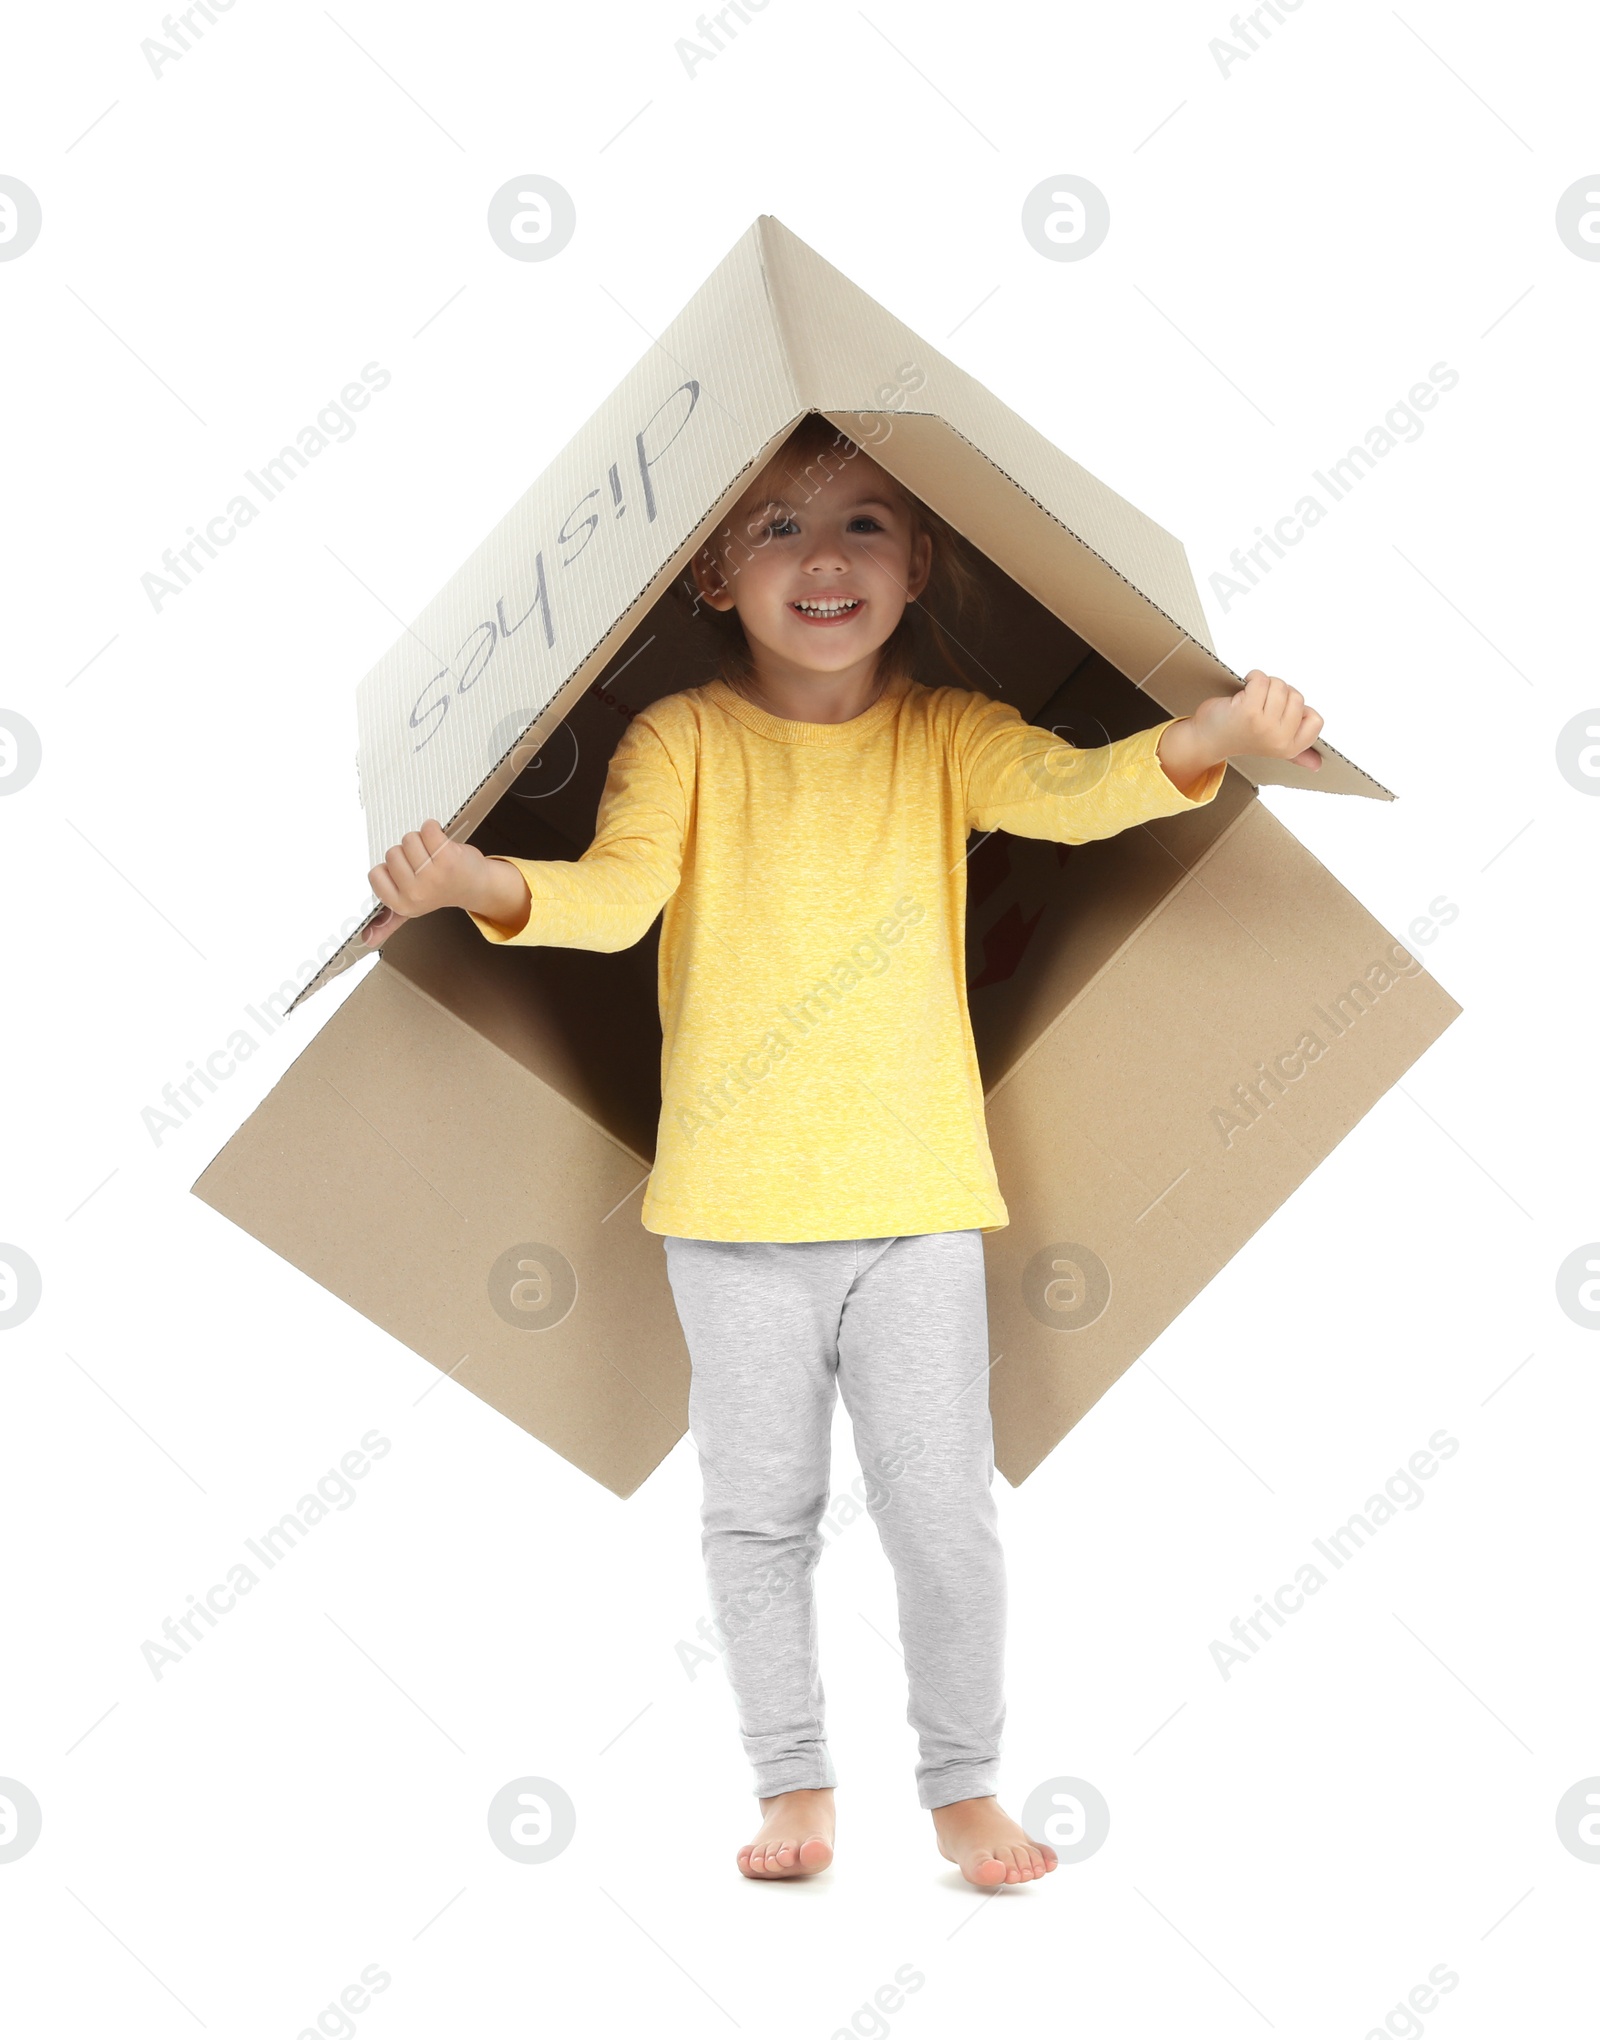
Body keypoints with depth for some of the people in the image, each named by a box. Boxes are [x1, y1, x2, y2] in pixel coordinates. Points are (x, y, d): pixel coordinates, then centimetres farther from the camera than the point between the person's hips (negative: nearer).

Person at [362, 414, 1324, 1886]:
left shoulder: (946, 735, 2)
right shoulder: (684, 737, -2)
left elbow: (1071, 793, -13)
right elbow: (617, 892, -13)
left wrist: (1206, 739, -33)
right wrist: (484, 884, -34)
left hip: (915, 1203, 0)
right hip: (733, 1210, 0)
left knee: (944, 1513, 5)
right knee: (758, 1513, 10)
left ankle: (964, 1784, 25)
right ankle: (792, 1780, 28)